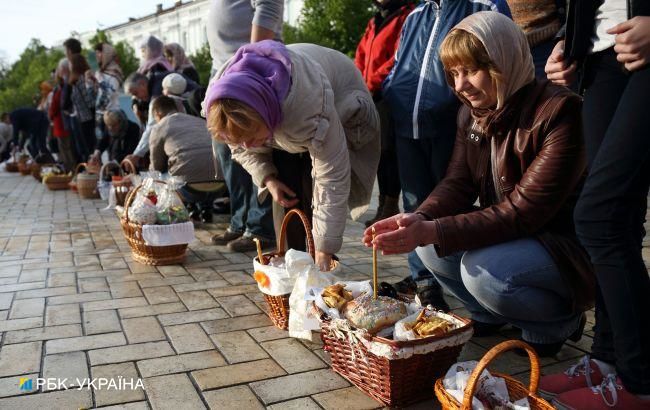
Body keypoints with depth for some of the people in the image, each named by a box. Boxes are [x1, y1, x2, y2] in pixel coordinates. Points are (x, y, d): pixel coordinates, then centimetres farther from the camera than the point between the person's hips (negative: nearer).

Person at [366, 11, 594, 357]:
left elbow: (523, 212, -28)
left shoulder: (560, 112, -23)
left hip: (568, 246, -7)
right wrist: (419, 220, -28)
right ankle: (489, 314, 10)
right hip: (502, 235, 7)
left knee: (483, 271, -31)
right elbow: (458, 184, -5)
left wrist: (432, 231, -37)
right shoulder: (472, 112, 0)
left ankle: (561, 320, 0)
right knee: (428, 243, -13)